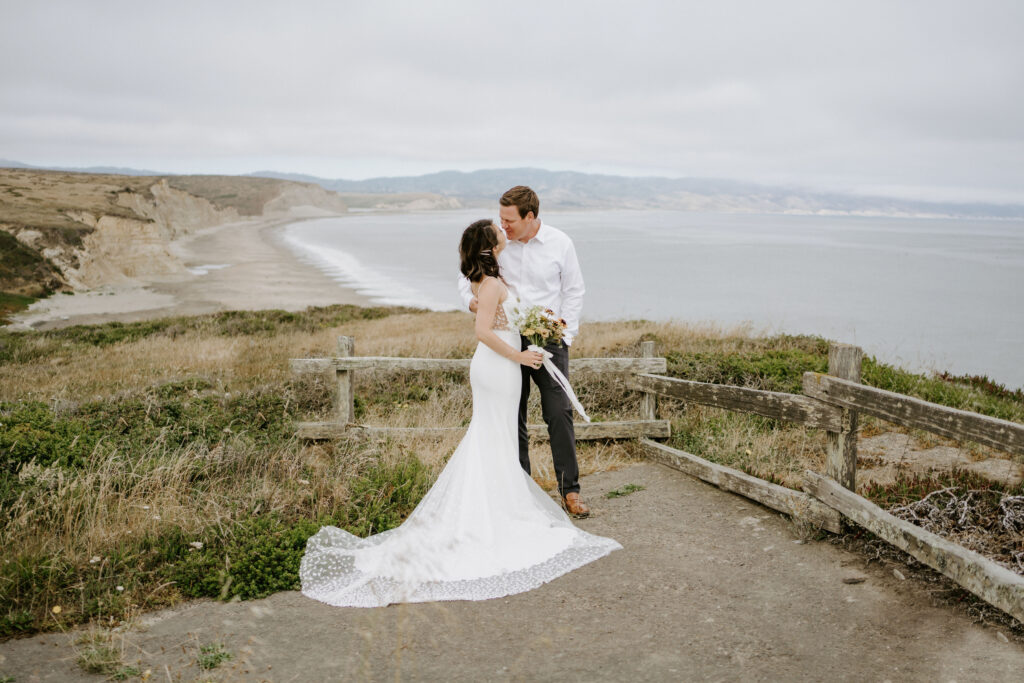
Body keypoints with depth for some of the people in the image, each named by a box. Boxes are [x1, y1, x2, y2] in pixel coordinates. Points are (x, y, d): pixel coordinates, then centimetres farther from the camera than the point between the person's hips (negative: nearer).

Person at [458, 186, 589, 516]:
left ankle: (569, 490, 4)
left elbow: (574, 291, 6)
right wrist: (471, 299, -9)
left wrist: (565, 332, -2)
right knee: (512, 416, 5)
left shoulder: (560, 243, -3)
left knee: (559, 413, -6)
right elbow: (467, 275, 13)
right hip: (508, 340, 2)